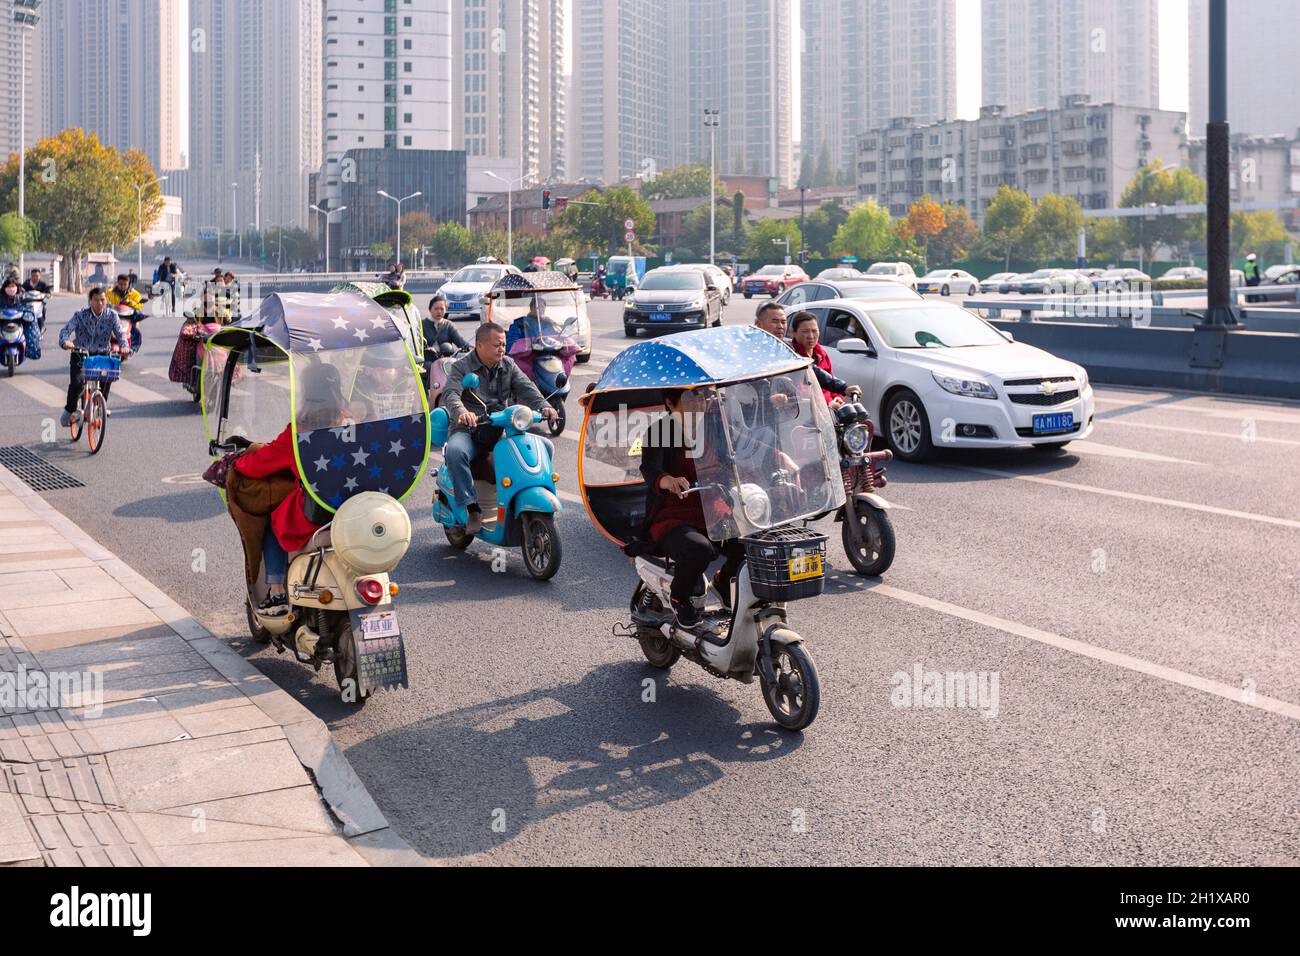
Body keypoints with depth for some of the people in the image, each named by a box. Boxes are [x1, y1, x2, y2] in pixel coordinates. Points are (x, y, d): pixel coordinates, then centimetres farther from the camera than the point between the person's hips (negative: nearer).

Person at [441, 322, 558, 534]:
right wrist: (461, 412, -40)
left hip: (503, 429, 4)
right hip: (469, 430, -4)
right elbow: (451, 394, -17)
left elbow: (526, 388, 1)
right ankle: (472, 509, -29)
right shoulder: (461, 367, 1)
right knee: (454, 452, -36)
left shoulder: (508, 365, 14)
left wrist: (543, 406, -21)